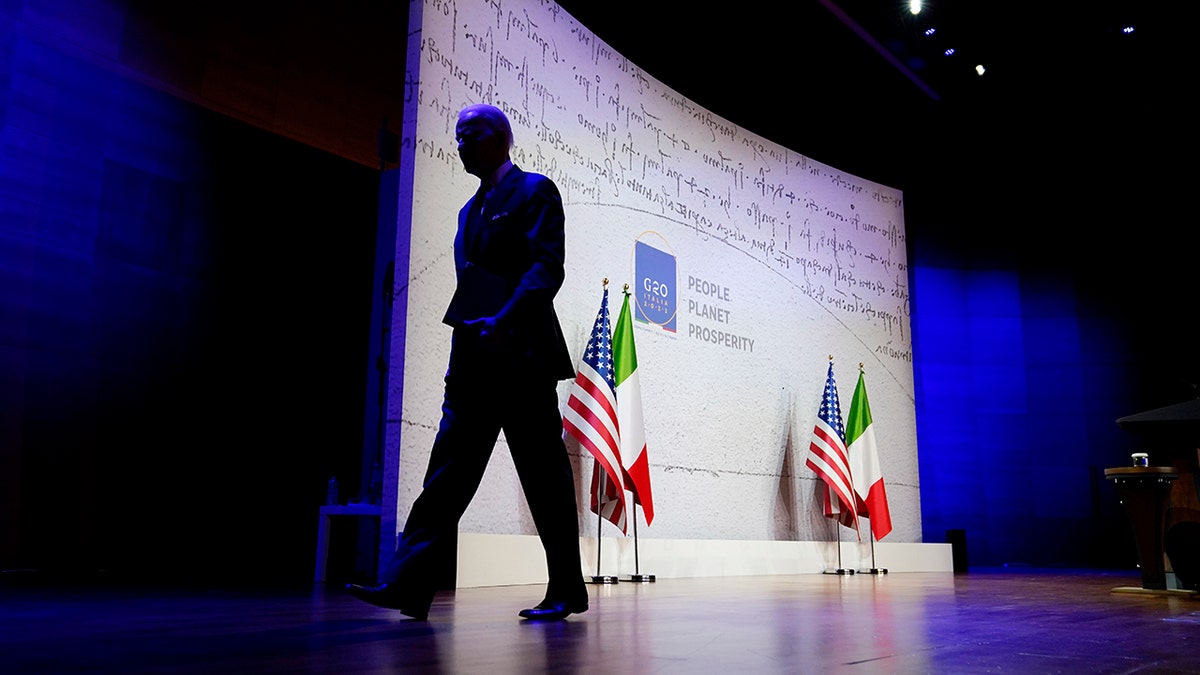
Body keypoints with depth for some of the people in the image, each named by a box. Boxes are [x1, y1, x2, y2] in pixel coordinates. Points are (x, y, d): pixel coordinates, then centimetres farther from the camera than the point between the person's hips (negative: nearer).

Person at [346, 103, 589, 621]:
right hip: (474, 364, 8)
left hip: (521, 355, -8)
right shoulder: (471, 210, 25)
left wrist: (504, 320, -25)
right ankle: (408, 584, -1)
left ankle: (566, 592, 9)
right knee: (449, 468, 1)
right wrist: (471, 333, 15)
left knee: (544, 477, -2)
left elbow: (547, 268, -12)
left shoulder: (535, 191, 1)